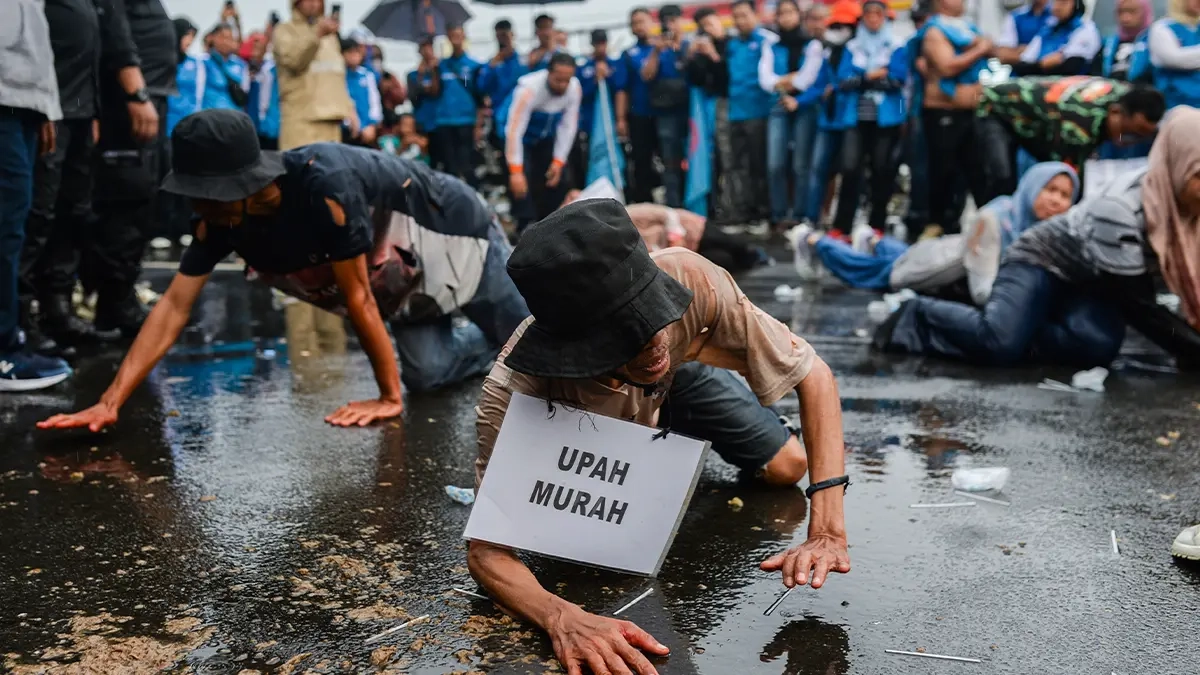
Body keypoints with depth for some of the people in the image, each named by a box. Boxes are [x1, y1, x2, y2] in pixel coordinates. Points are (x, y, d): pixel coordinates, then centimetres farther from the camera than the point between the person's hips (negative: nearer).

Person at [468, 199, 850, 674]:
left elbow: (814, 375, -36)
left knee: (786, 469, 7)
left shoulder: (688, 279, -45)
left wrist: (826, 529, -46)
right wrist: (563, 618, -67)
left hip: (677, 374, 2)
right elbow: (486, 550, -45)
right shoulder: (515, 393, -48)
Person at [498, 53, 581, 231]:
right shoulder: (529, 88, -37)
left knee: (556, 180, 2)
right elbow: (514, 131, -39)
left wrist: (559, 162, -17)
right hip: (519, 133, -5)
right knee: (524, 179, -22)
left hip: (545, 135, 5)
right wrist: (516, 171, -44)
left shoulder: (574, 88, -22)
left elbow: (568, 126, -14)